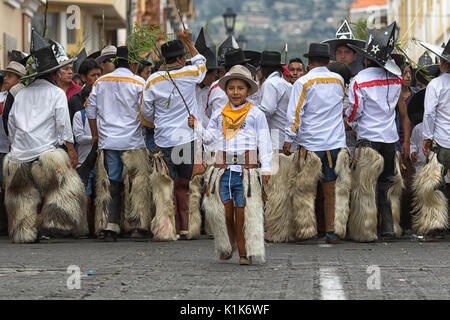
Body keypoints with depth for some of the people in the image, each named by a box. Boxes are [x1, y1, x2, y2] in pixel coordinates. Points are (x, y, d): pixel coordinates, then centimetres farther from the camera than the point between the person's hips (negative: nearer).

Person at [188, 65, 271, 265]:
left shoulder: (255, 114, 6)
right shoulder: (219, 115, 15)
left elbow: (264, 142, 4)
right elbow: (208, 137, 16)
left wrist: (266, 168, -3)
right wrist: (196, 127, -2)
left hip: (246, 169, -3)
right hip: (223, 168, 3)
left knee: (243, 212, -5)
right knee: (225, 212, 1)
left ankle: (244, 252, 1)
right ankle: (227, 247, 19)